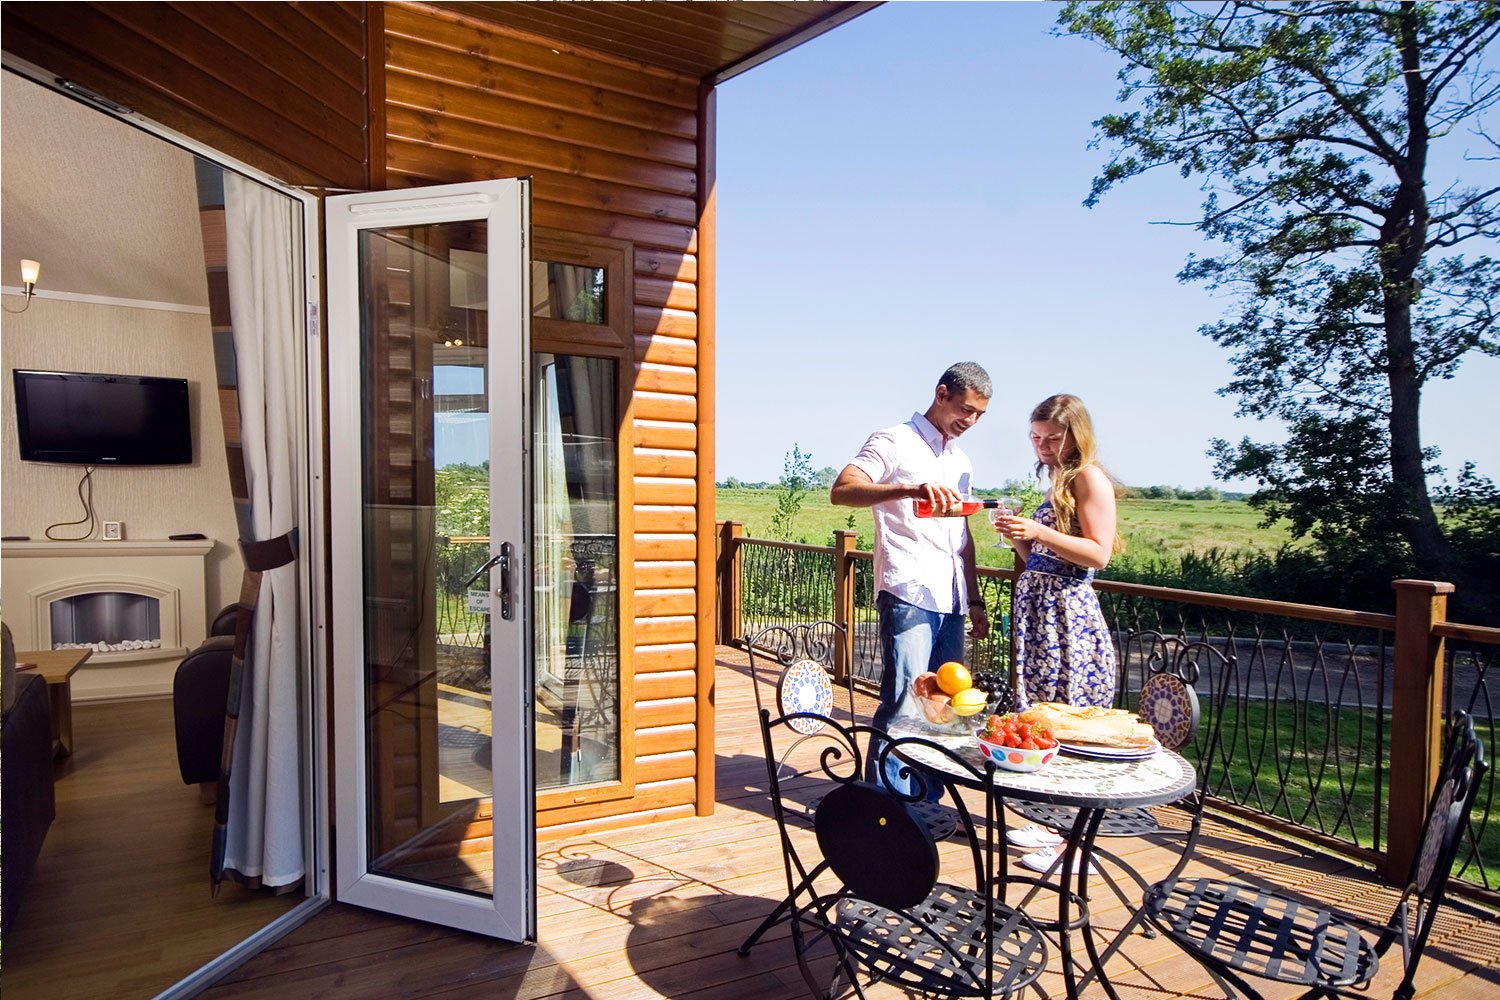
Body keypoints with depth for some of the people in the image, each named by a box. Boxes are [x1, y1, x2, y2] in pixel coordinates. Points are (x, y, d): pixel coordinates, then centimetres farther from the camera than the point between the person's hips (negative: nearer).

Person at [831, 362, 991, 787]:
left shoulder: (961, 460, 22)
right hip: (908, 595, -8)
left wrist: (975, 600, 22)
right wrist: (910, 489, -34)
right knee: (904, 706, -10)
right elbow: (842, 490, -20)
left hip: (951, 601, 8)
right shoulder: (894, 442, -3)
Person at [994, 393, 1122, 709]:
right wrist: (1016, 535, 2)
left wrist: (1039, 532, -24)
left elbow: (1100, 555, -16)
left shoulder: (1089, 477, -7)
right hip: (1036, 606, 9)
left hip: (1068, 612, -9)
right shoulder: (1056, 482, 19)